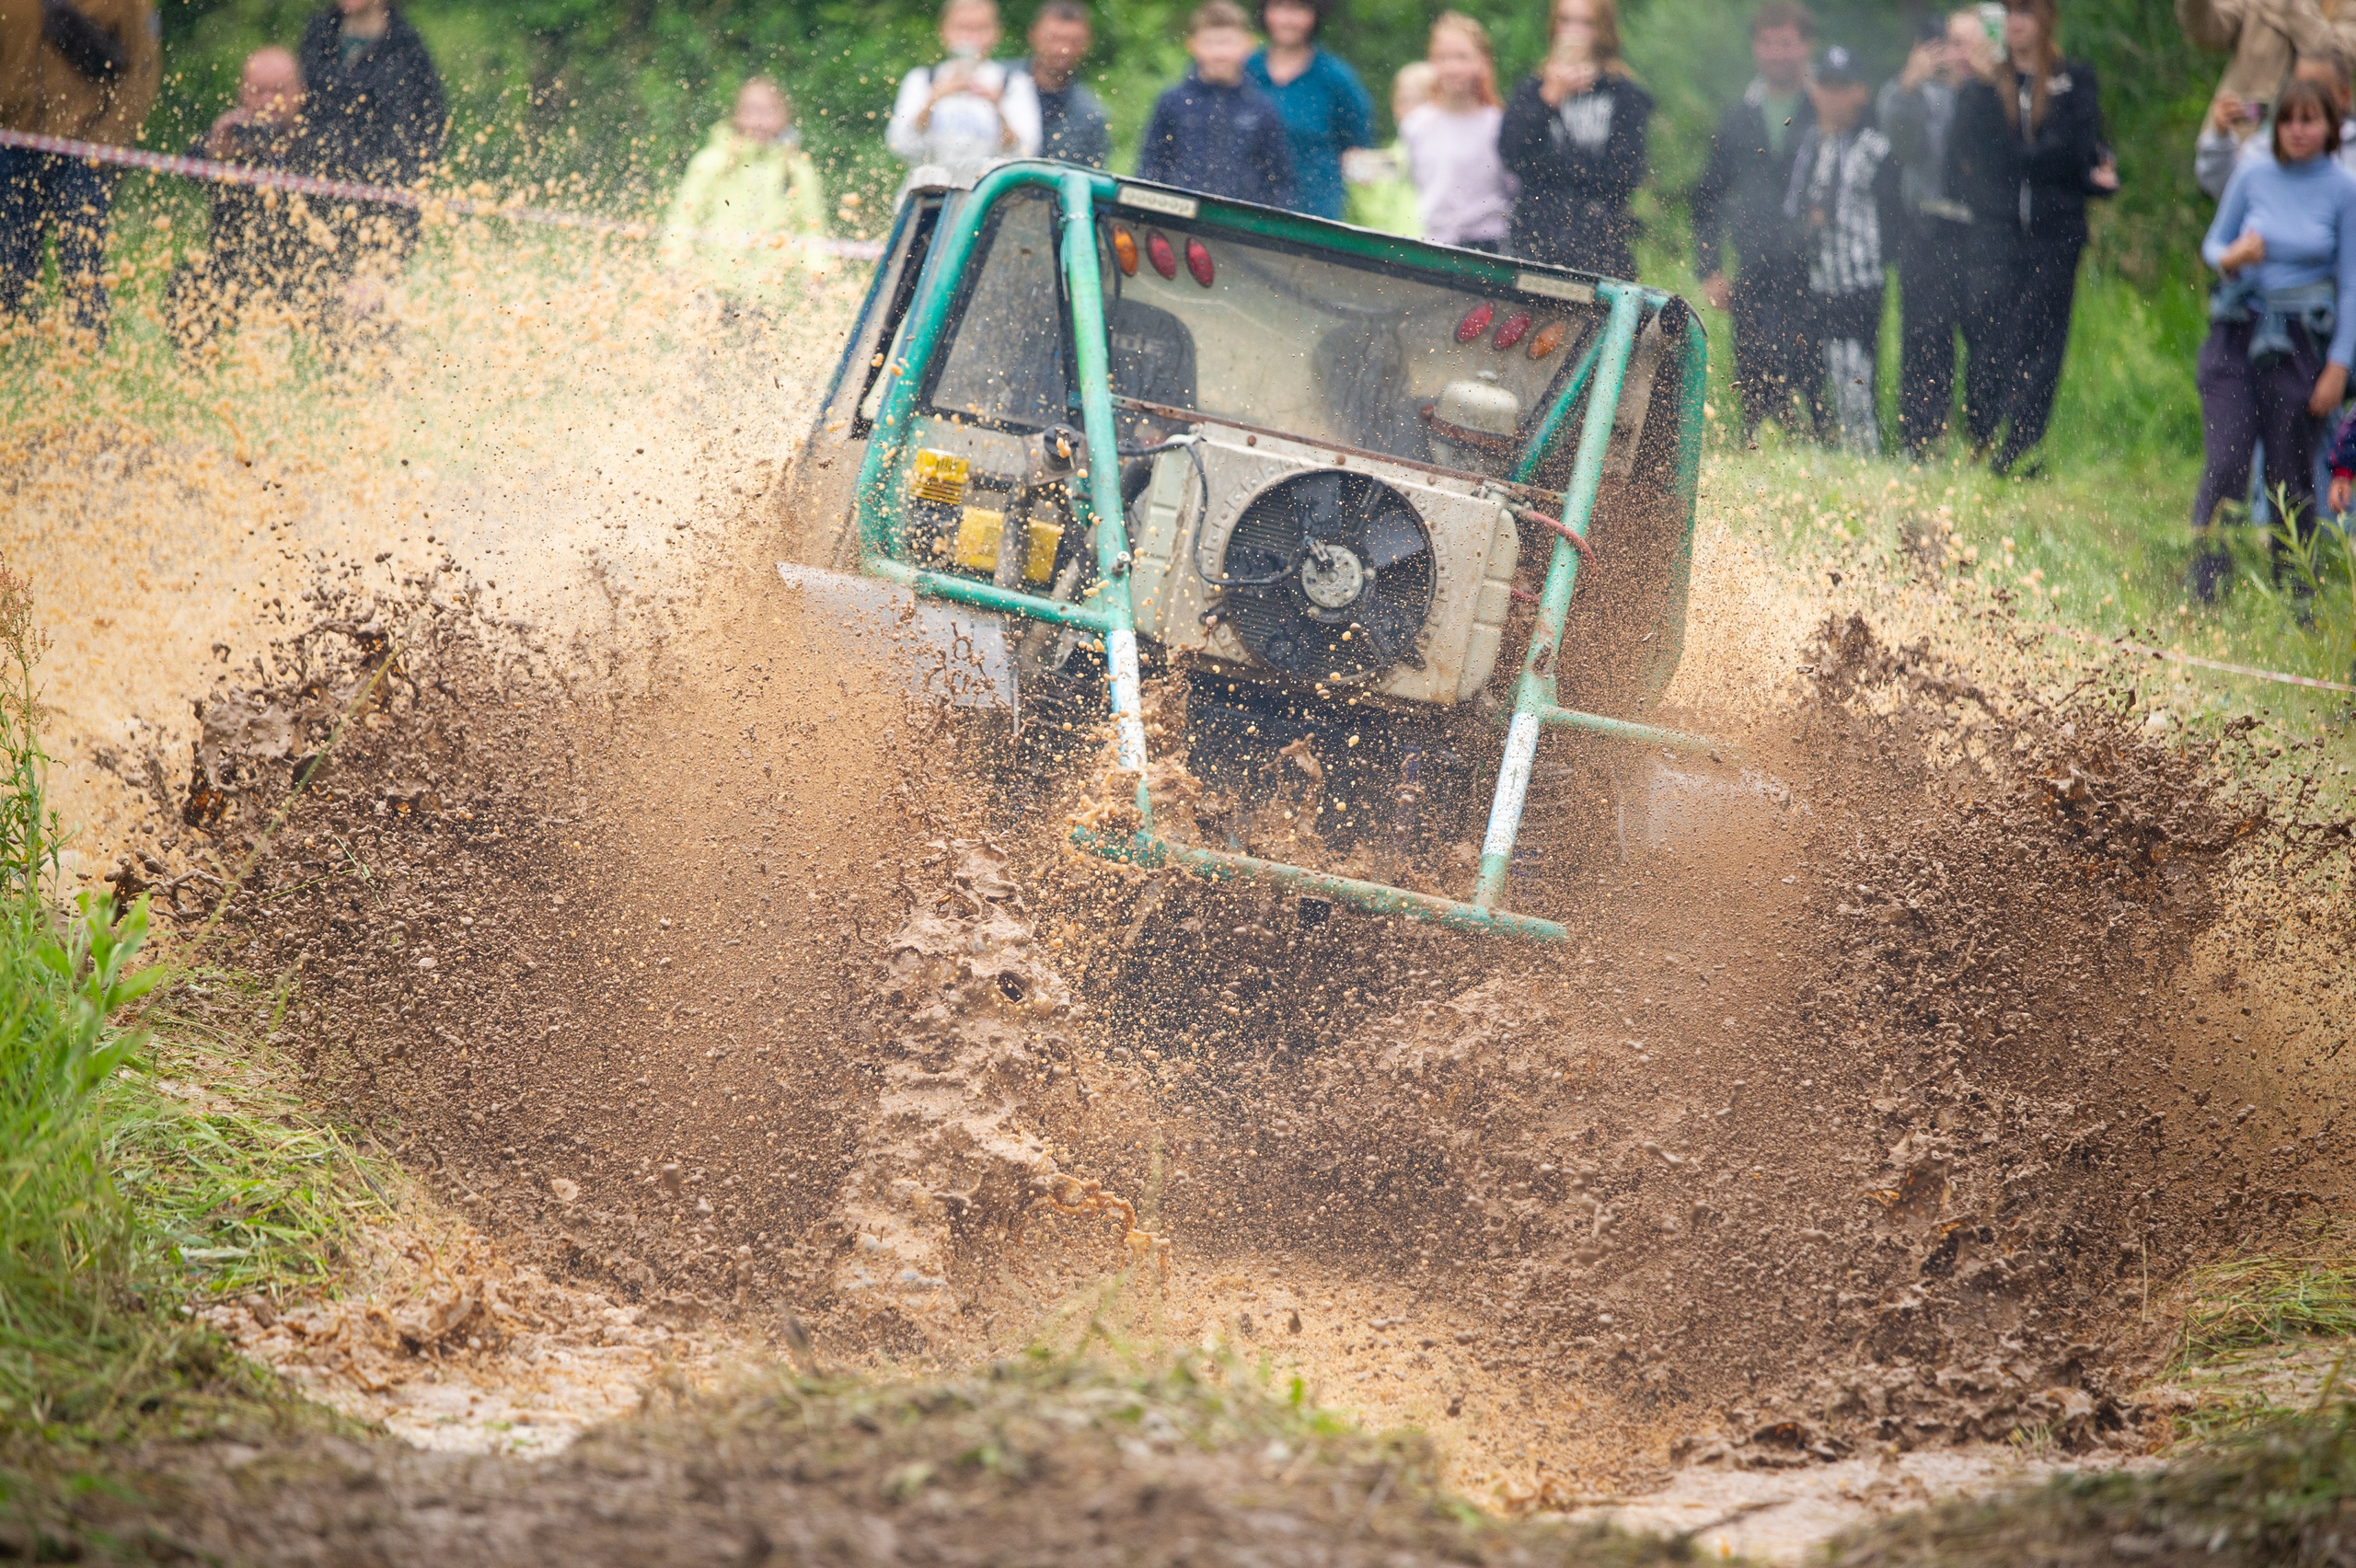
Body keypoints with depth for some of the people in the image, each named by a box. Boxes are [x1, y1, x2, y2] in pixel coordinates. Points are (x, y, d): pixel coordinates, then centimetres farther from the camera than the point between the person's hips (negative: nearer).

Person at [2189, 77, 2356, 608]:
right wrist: (2229, 259, -13)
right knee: (2225, 466, -9)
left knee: (2293, 478, 2)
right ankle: (2201, 598, -2)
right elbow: (2212, 243, 12)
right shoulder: (2252, 177, 1)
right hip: (2237, 338, 1)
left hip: (2301, 344, -1)